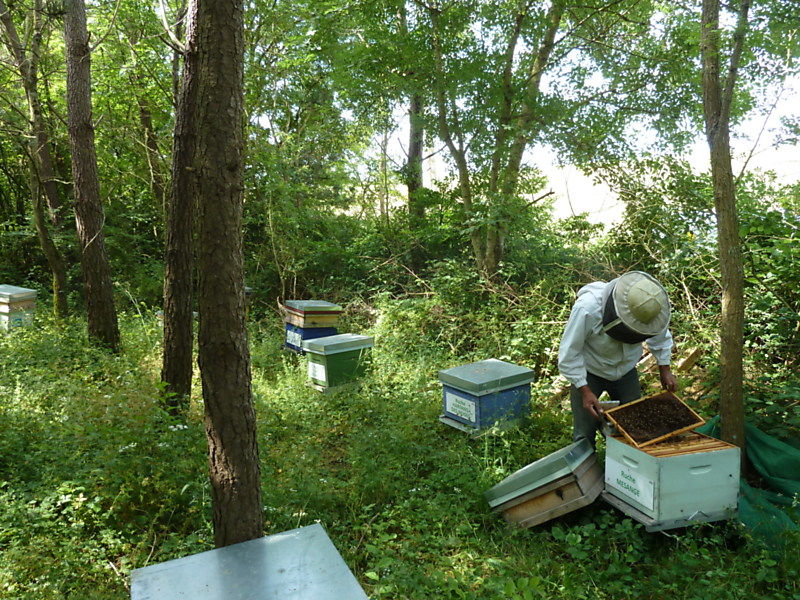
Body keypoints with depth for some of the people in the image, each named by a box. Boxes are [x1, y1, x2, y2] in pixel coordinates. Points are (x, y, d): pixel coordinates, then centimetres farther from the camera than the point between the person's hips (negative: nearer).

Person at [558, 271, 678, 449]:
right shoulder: (587, 309, -35)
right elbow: (569, 353, -25)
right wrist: (585, 391, -25)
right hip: (588, 373, -4)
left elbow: (660, 336, 4)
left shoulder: (650, 305, -21)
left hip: (626, 371, 4)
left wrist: (665, 369, 0)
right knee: (585, 435, -1)